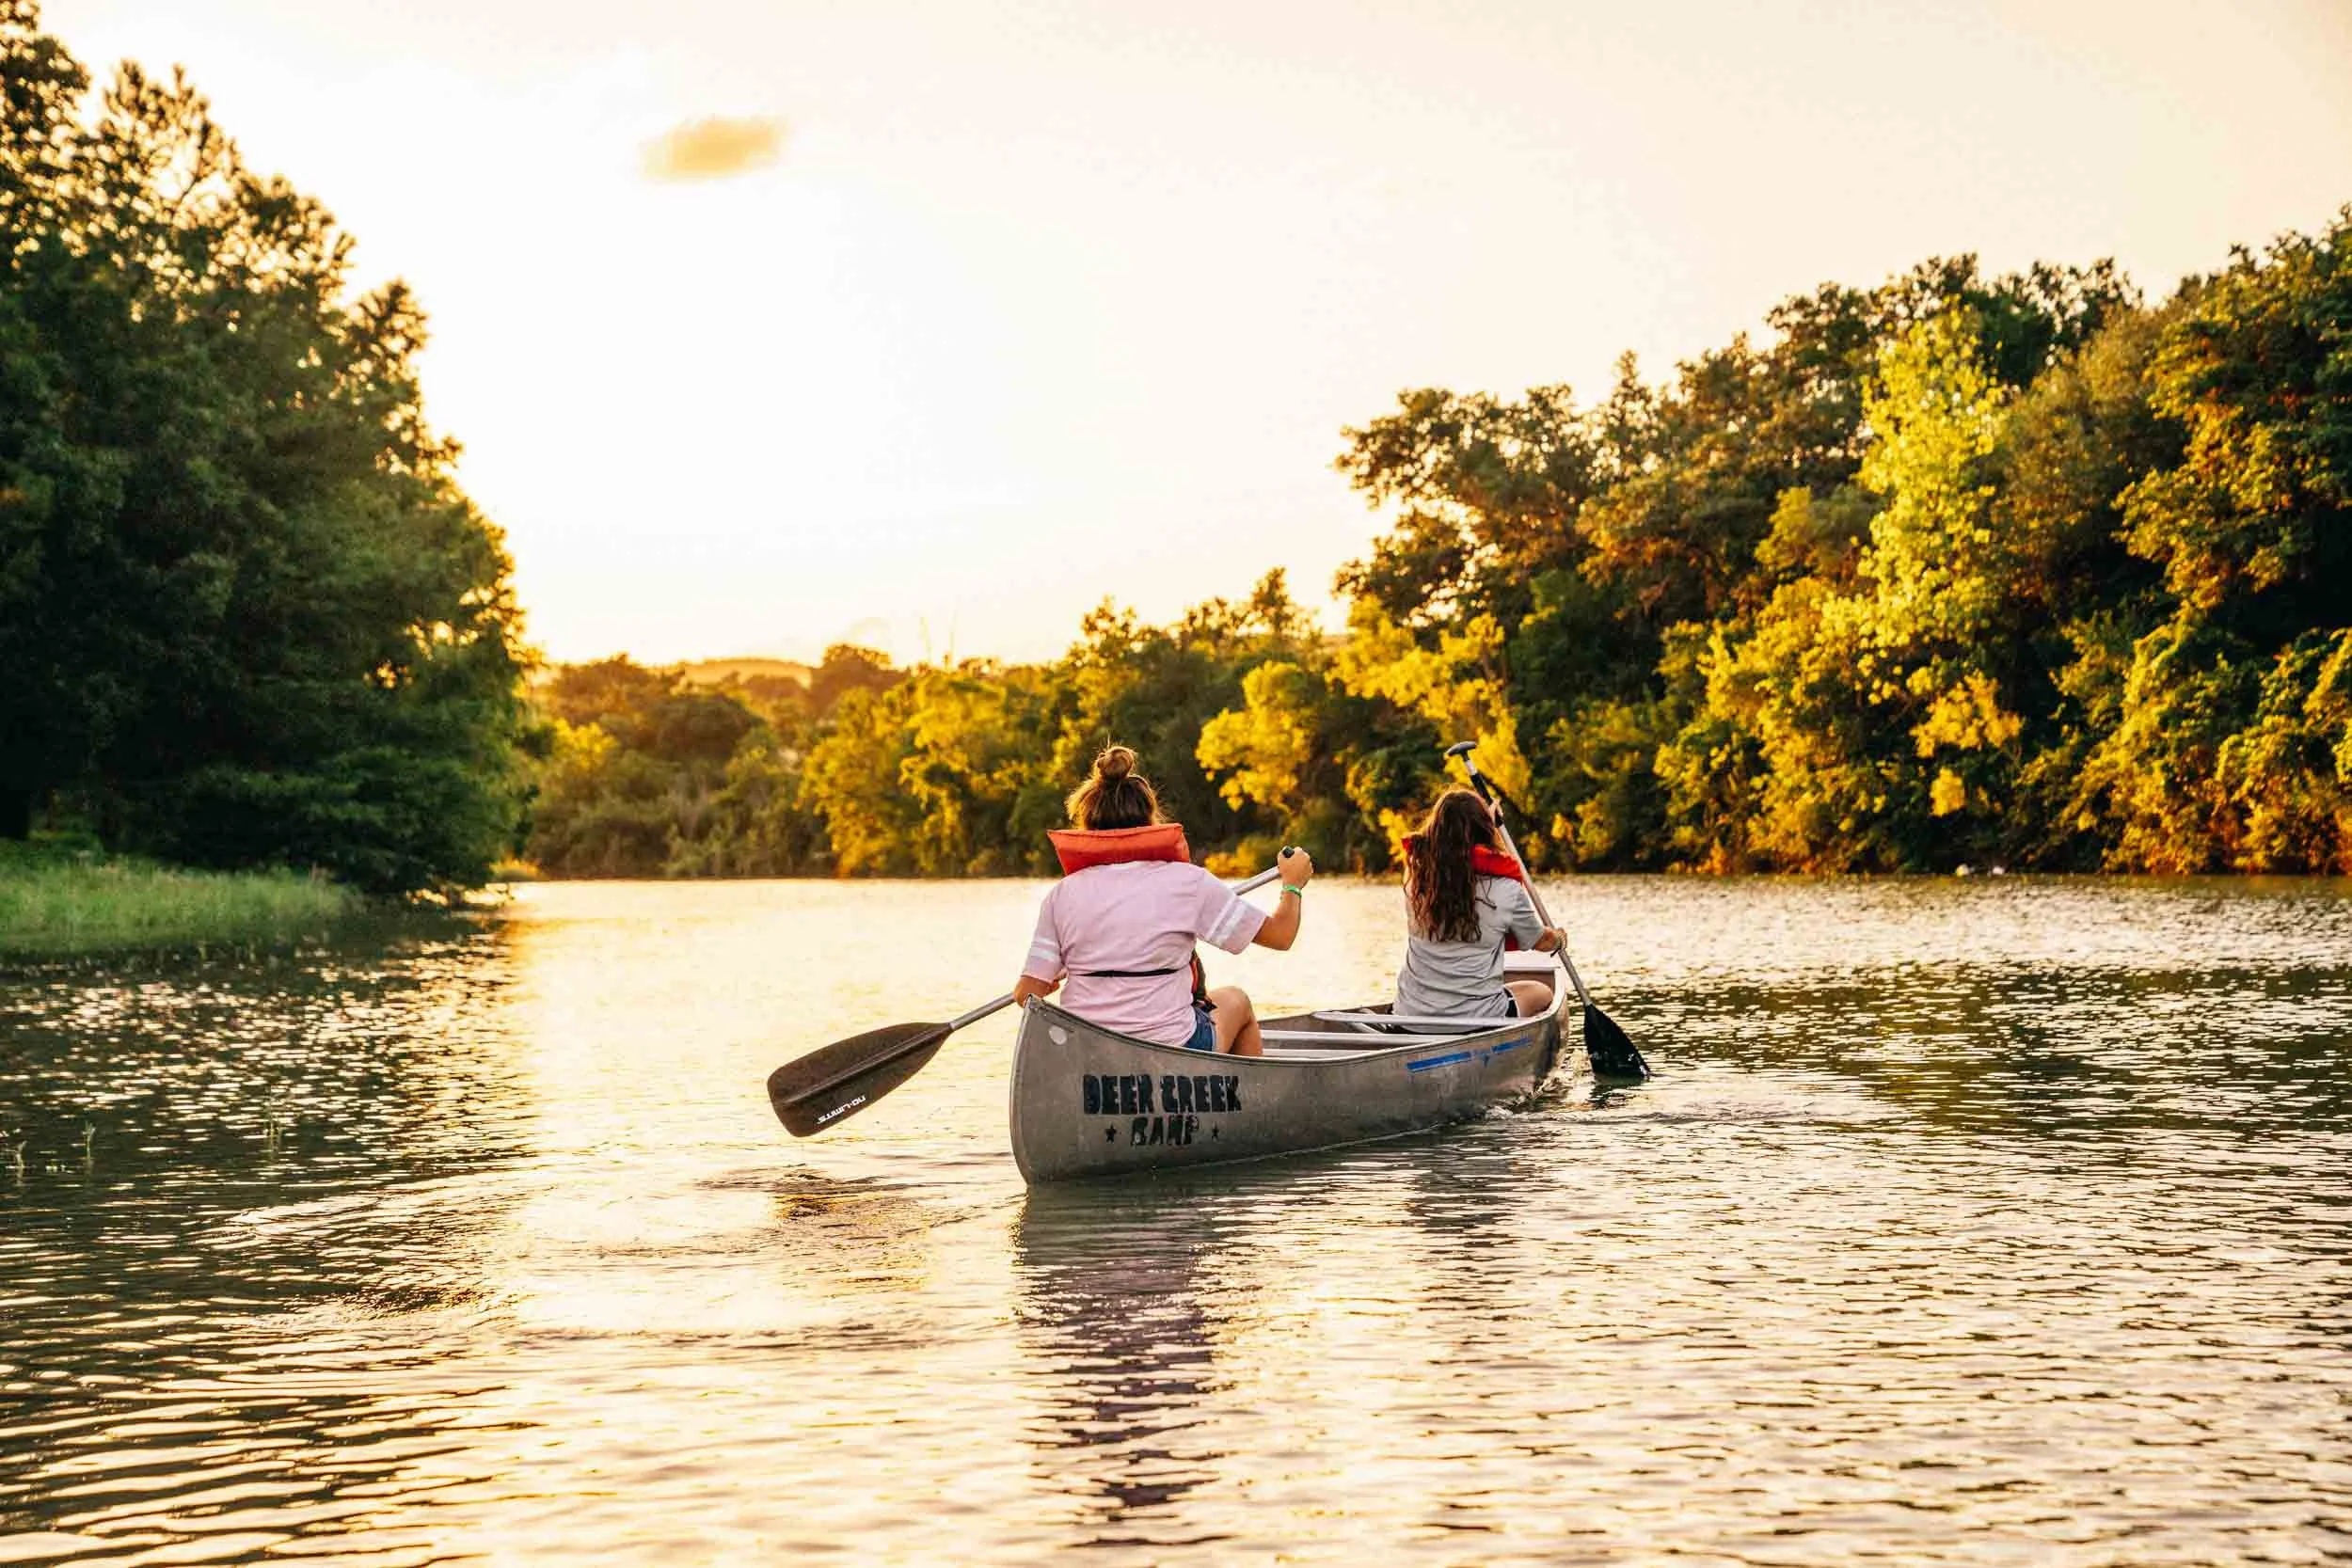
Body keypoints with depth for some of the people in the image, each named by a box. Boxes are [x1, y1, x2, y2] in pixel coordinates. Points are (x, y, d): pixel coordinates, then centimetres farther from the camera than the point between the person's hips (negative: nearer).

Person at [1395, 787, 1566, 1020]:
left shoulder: (1416, 874, -4)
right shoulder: (1505, 889, -13)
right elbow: (1541, 942, 7)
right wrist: (1558, 937, 31)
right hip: (1475, 1018, -4)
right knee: (1542, 993, 27)